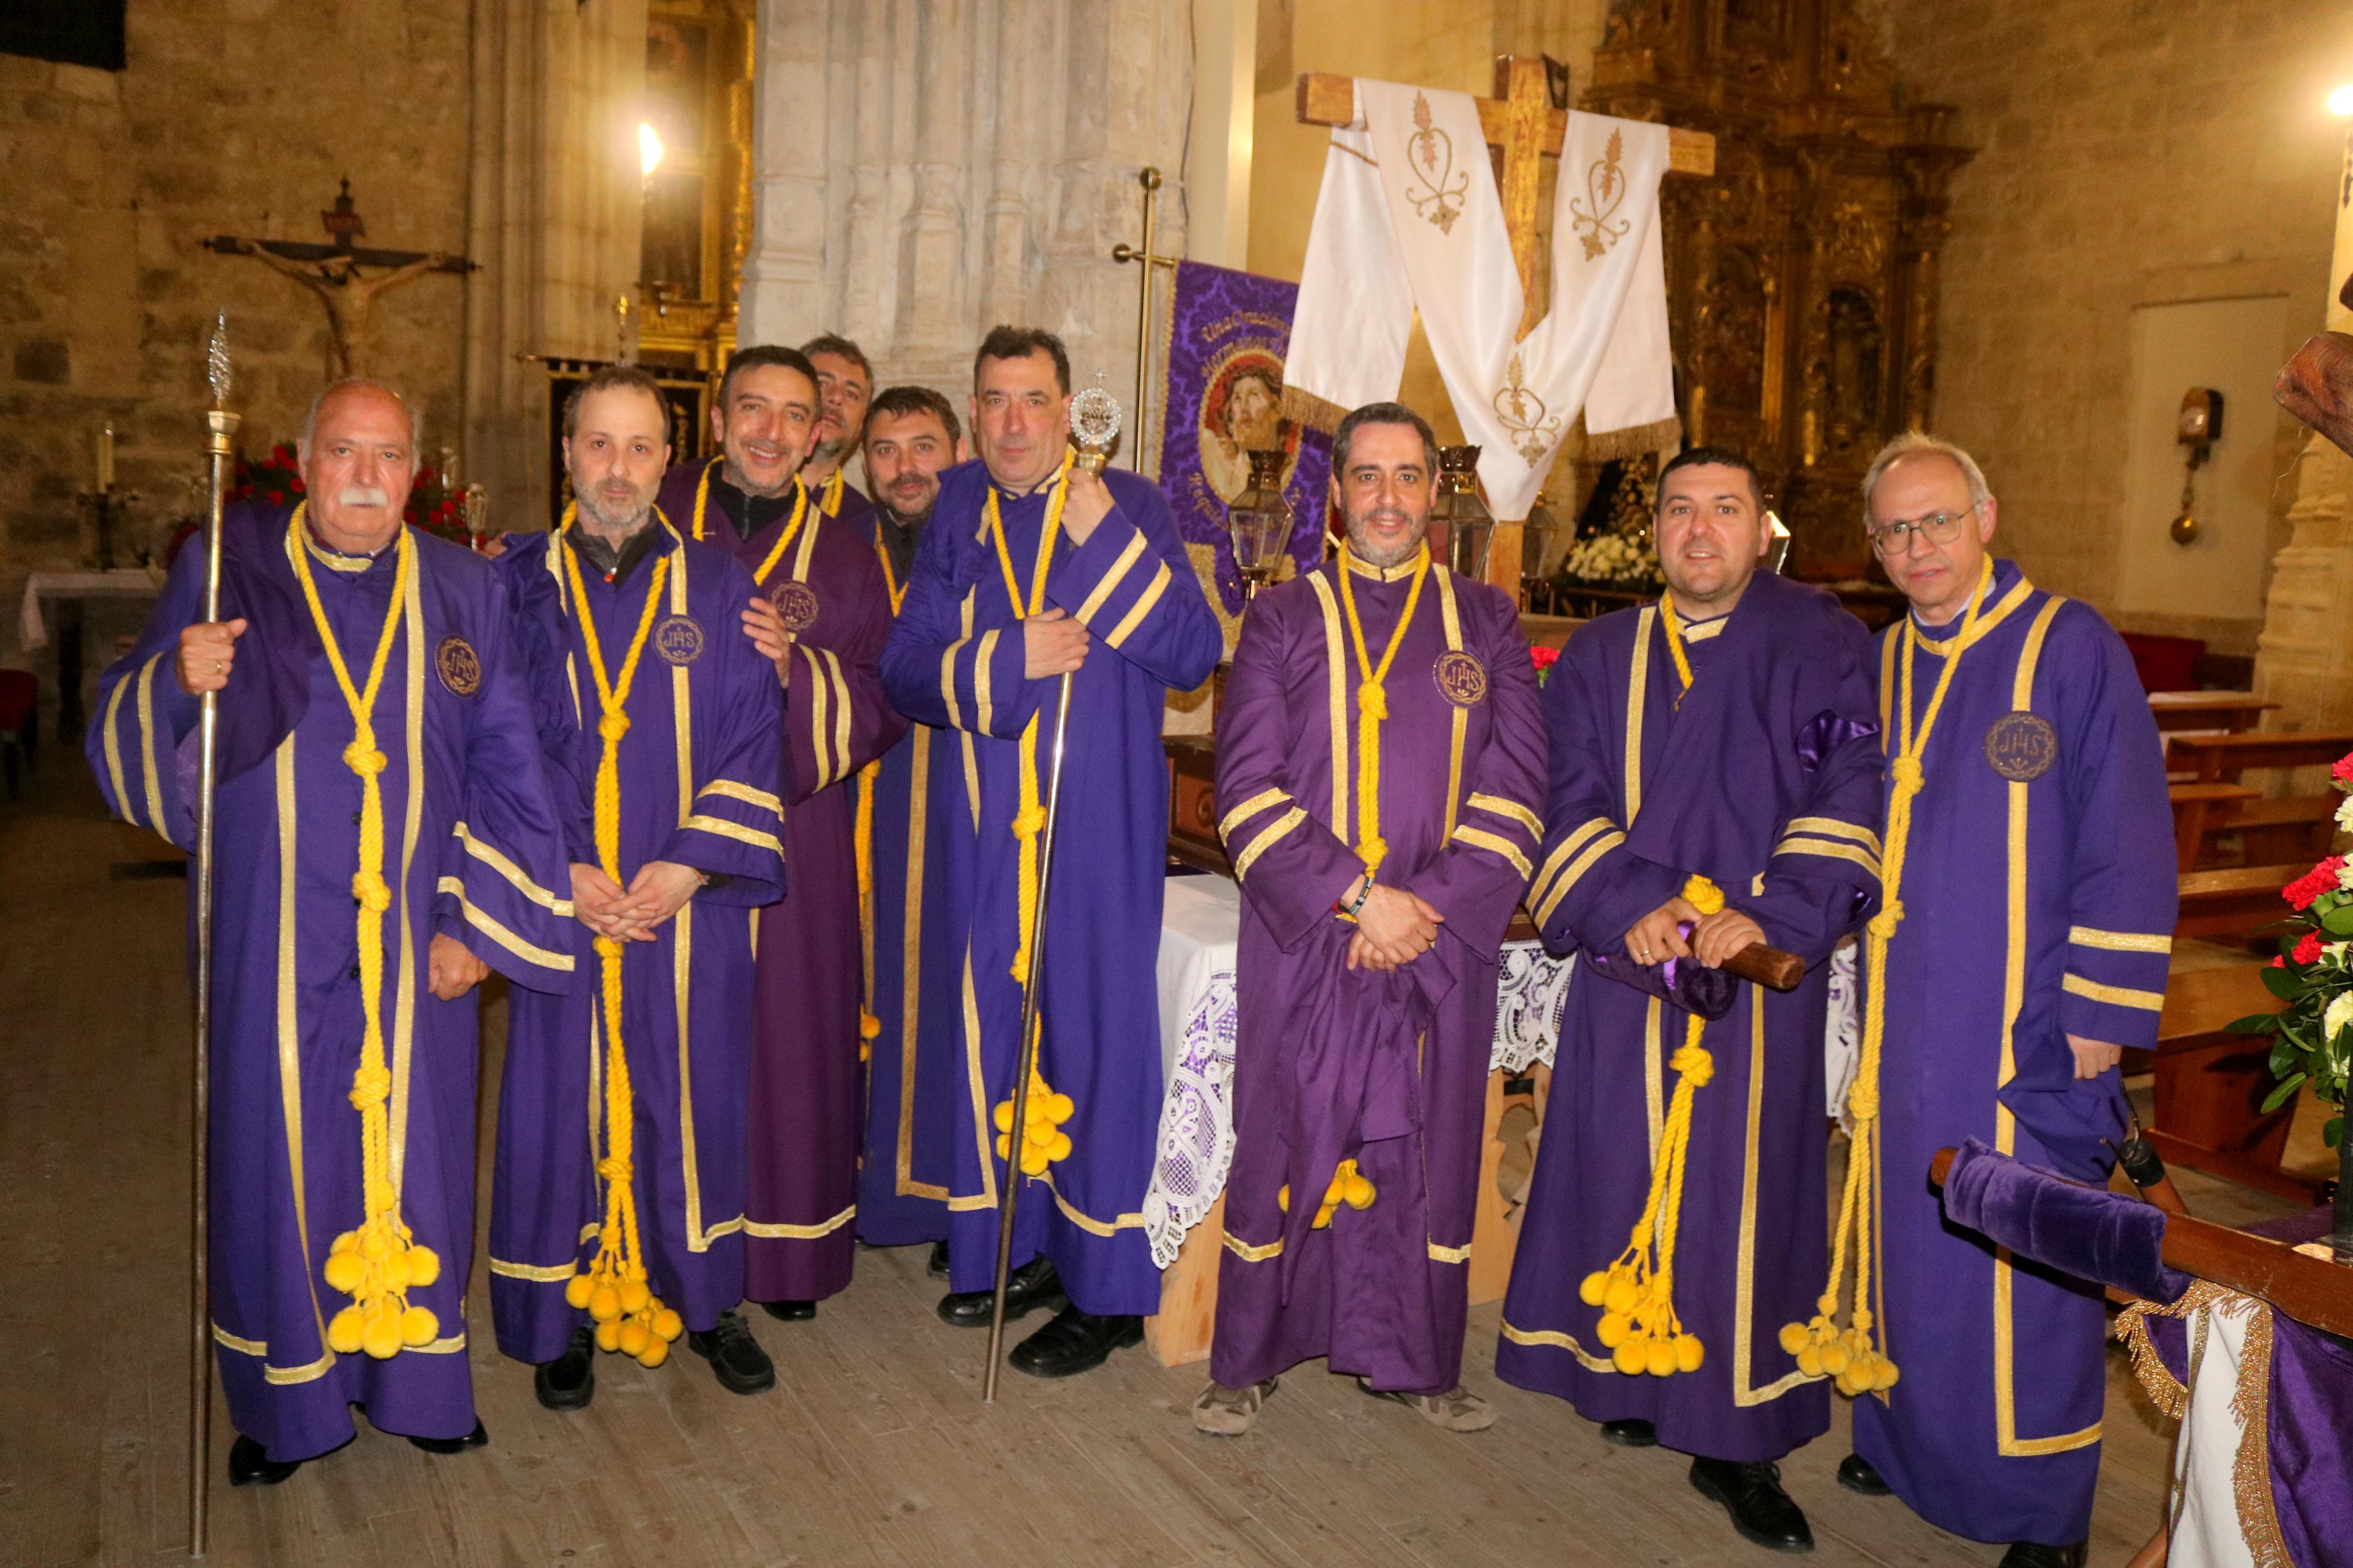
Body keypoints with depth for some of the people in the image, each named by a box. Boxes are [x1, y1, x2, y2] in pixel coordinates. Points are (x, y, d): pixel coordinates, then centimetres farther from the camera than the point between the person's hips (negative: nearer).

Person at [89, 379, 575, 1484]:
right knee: (276, 1150, 7)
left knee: (412, 1150, 10)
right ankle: (284, 1395, 25)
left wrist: (474, 920, -3)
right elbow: (127, 735, -2)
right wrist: (177, 679, -24)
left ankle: (413, 1372, 28)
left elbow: (505, 767, 3)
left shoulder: (464, 591, 4)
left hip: (416, 943, 1)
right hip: (273, 937, -1)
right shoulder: (224, 571, 0)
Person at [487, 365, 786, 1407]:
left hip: (690, 902, 0)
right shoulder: (516, 586, 3)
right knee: (563, 1101, 6)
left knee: (695, 1097, 8)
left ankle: (703, 1296, 25)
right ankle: (566, 1312, 22)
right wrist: (556, 872, -12)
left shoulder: (717, 589, 3)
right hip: (559, 901, 0)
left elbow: (751, 742, -1)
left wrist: (689, 867, -12)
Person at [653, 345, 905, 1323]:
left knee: (785, 1029, 4)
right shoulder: (651, 523, 5)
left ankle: (784, 1247, 20)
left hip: (790, 833, 0)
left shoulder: (842, 556, 6)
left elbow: (882, 704, 2)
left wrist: (796, 668, -15)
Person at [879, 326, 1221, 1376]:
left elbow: (1193, 656, -9)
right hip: (987, 824, 4)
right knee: (994, 1024, 10)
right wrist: (1010, 657, -14)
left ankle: (1107, 1285, 10)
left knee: (1096, 1028, -2)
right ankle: (1021, 1249, 26)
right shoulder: (955, 514, 9)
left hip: (1101, 821, -3)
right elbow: (905, 667, 2)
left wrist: (1105, 541, -15)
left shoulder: (1128, 506, 1)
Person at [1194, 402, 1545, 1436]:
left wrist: (1431, 906, -11)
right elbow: (1248, 784, -5)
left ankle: (1410, 1359, 24)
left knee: (1425, 1147, 9)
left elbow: (1515, 788, 1)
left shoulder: (1486, 622, 8)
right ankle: (1249, 1357, 20)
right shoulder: (1283, 620, 4)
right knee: (1285, 1141, 5)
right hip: (1303, 937, -1)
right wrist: (1356, 896, -14)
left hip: (1442, 941, 2)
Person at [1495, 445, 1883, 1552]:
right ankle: (1631, 1371, 26)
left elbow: (1847, 791, -5)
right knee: (1623, 1172, 6)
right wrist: (1630, 902, -14)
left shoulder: (1818, 643, 4)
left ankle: (1737, 1444, 9)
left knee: (1747, 1190, 0)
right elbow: (1569, 799, 2)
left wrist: (1774, 914, -18)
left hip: (1763, 970, -2)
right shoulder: (1601, 655, 10)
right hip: (1629, 964, 2)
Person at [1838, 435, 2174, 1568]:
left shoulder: (2072, 648, -8)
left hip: (2021, 1029, -5)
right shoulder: (1877, 666, 8)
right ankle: (1908, 1439, 33)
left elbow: (2127, 842, -9)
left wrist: (2103, 1013, -11)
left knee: (2024, 1260, 3)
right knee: (1907, 1231, 15)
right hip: (1900, 1024, 5)